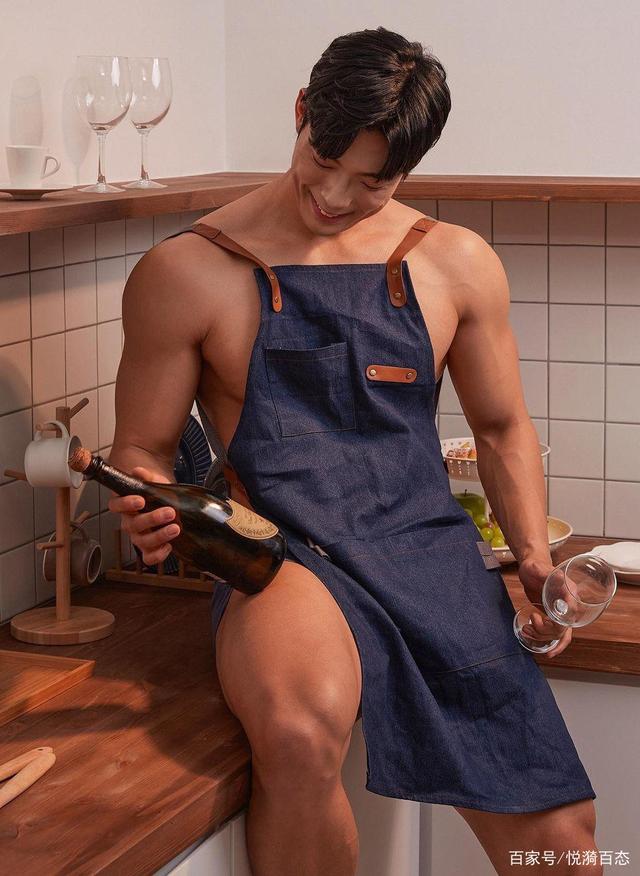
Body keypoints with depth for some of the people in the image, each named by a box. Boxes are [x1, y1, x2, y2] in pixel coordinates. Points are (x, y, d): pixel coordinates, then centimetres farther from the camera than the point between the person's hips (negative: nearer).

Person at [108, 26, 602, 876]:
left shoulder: (457, 264, 11)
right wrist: (151, 513, -17)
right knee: (298, 732, -37)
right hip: (286, 555, -4)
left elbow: (502, 428, 20)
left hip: (434, 551, 4)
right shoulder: (187, 272, 0)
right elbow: (142, 447, 7)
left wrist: (535, 557, 4)